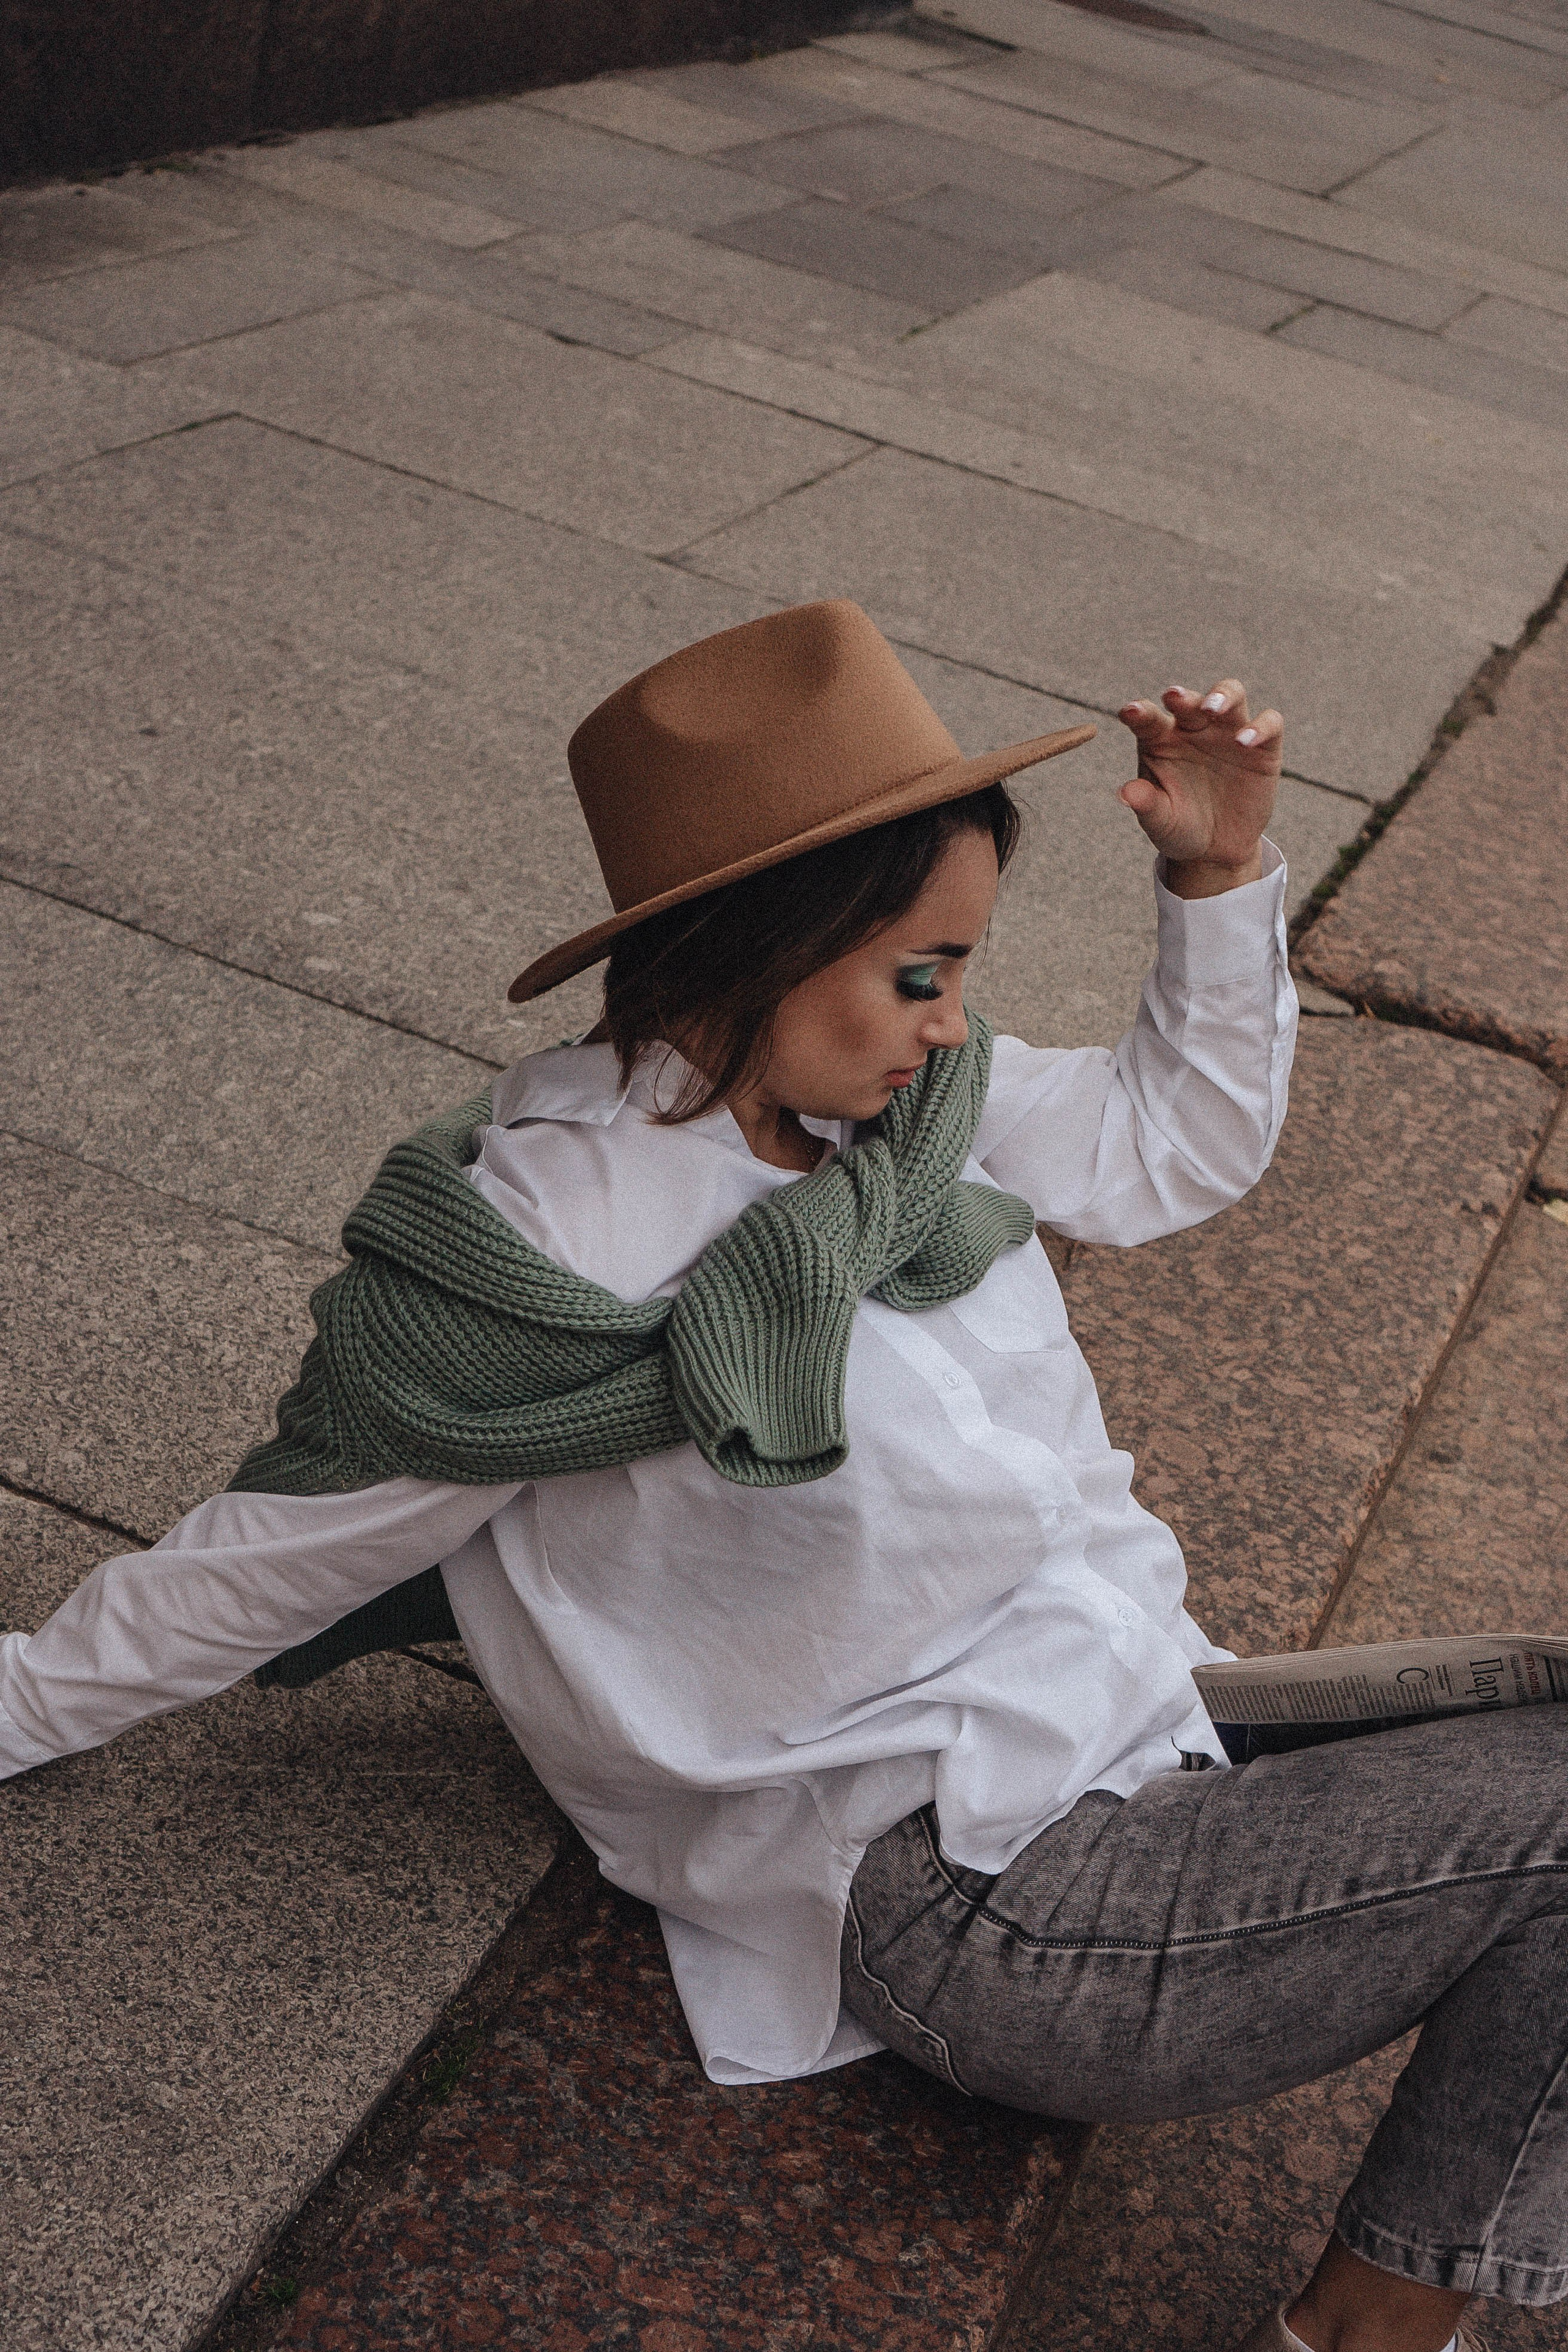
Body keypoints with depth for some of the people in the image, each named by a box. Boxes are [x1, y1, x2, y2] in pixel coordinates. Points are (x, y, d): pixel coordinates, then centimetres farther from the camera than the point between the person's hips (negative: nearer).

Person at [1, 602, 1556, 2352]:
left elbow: (1181, 1146, 15)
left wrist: (1219, 881, 2)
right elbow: (272, 1557, -6)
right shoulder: (554, 1254, -21)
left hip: (1133, 1734, 8)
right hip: (974, 1908, -8)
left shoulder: (884, 1094, 1)